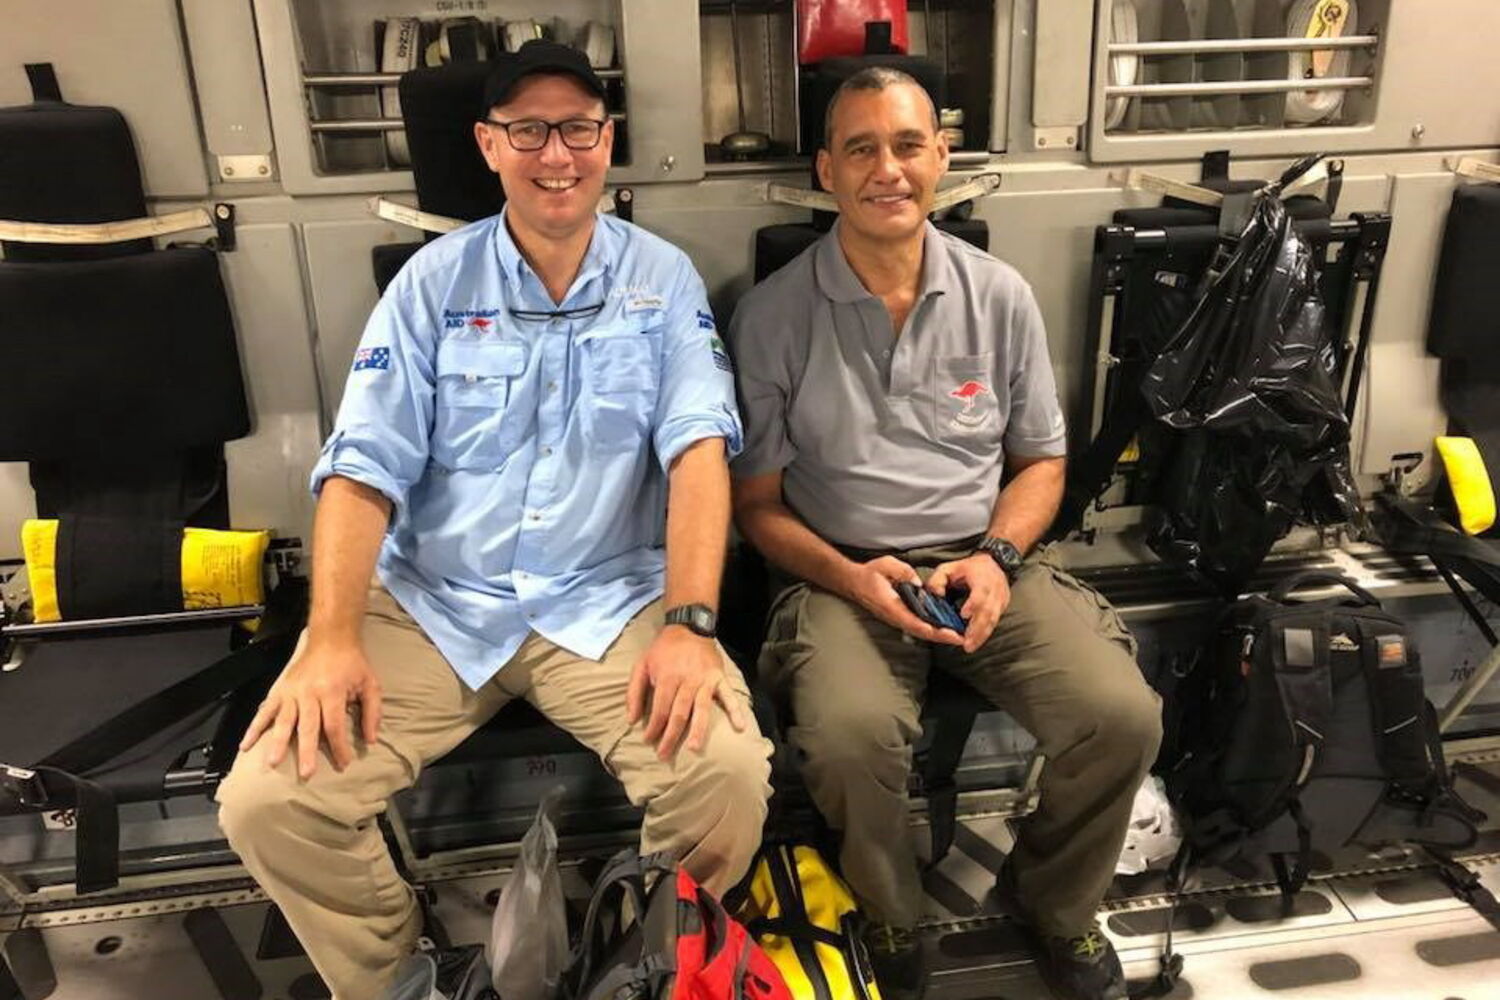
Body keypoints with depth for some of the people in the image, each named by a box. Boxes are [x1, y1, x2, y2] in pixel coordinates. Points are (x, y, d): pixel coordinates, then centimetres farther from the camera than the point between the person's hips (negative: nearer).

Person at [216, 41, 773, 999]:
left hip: (610, 600, -1)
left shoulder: (663, 278, 5)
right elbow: (365, 463, -1)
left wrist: (690, 625, -22)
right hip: (432, 601, 2)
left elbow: (699, 445, -7)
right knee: (267, 797, -16)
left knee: (728, 773, -26)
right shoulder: (434, 281, 6)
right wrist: (332, 638, -16)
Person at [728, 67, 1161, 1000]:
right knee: (849, 736, -32)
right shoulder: (773, 315, -2)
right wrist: (850, 577, -16)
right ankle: (891, 925, 2)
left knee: (1123, 716, -19)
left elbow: (1040, 461, 12)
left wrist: (996, 558, -7)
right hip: (844, 574, -2)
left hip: (986, 560, 3)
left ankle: (1060, 909, 13)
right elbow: (758, 500, 1)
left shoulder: (1000, 295, 6)